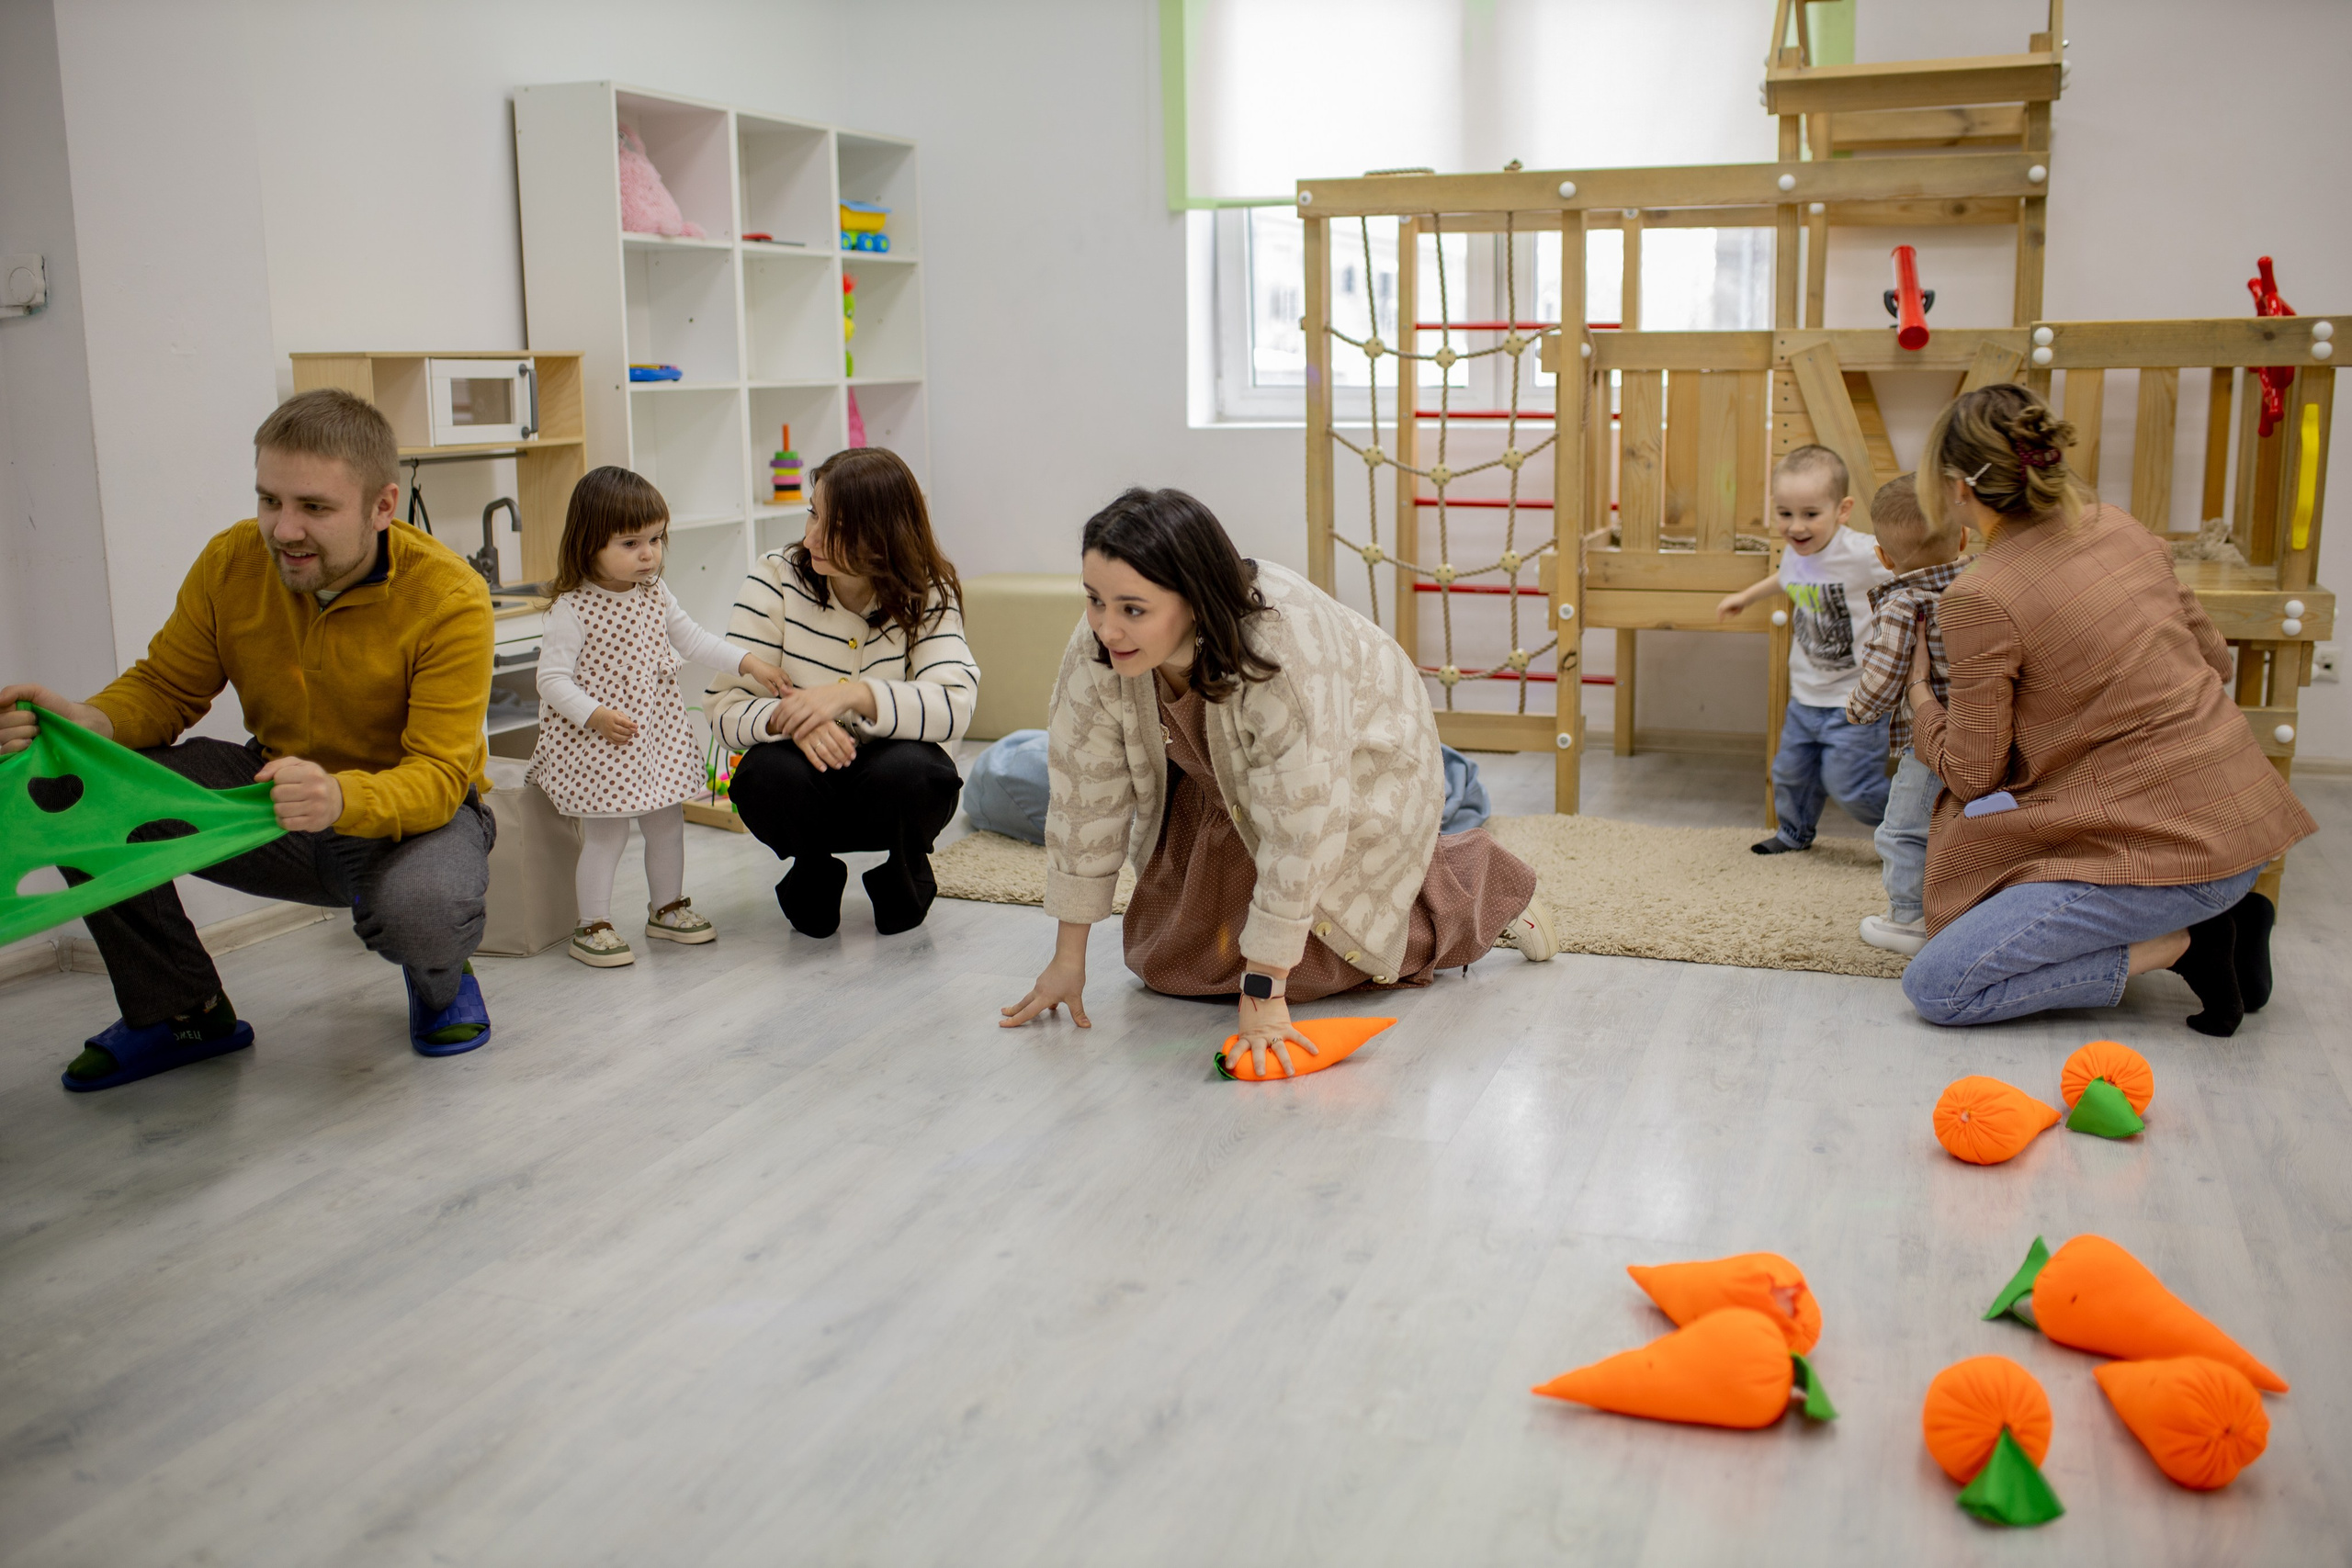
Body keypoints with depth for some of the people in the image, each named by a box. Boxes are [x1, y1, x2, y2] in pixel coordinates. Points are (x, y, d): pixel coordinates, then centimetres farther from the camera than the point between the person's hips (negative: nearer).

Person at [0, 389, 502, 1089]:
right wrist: (86, 722, -23)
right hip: (272, 794, 5)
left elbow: (438, 777, -27)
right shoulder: (231, 562, -10)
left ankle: (443, 980, 3)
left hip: (416, 809, -5)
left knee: (418, 906, -40)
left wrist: (341, 798, -49)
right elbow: (165, 687, 1)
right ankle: (182, 1011, 5)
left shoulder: (449, 597, -23)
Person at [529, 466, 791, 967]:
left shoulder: (655, 593, 4)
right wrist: (596, 715, -29)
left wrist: (749, 663, 5)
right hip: (598, 744, -7)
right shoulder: (572, 610, -16)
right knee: (606, 833, -2)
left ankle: (667, 907, 33)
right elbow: (552, 679, -16)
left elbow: (692, 640, 14)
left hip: (658, 734, 7)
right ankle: (592, 926, 12)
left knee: (668, 824, 15)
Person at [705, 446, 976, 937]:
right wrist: (792, 719, -39)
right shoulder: (777, 578, -12)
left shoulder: (926, 596, -12)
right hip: (809, 784, 1)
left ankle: (905, 875, 2)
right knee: (770, 774, -33)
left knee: (909, 771, -34)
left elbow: (955, 706, -28)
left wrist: (853, 694, -41)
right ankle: (814, 872, 3)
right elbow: (725, 706, -17)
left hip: (886, 779, -1)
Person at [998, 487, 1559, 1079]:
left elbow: (1301, 830, -38)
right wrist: (1068, 959, -13)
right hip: (1224, 788, 5)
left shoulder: (1286, 651, -43)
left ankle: (1479, 886, 13)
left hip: (1356, 773, -5)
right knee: (1167, 961, 2)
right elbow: (1086, 795, -18)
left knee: (1304, 963, -9)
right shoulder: (1095, 651, -28)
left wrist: (1263, 992, -34)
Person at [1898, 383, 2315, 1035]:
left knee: (1934, 987, -6)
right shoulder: (2118, 525, 5)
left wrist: (1920, 691, 11)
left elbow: (1971, 775, -6)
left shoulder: (1980, 600, -16)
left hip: (2172, 852, -8)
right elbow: (2214, 658, 16)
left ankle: (2179, 943, -3)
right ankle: (2212, 914, 16)